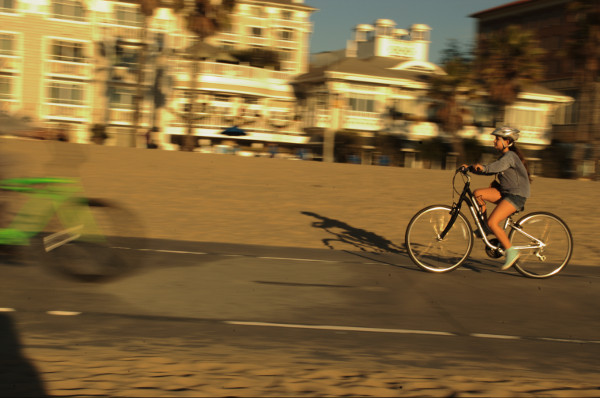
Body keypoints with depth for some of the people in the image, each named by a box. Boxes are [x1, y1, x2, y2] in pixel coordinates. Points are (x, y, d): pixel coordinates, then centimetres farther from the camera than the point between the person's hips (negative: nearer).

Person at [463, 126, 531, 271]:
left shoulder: (510, 156, -15)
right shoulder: (504, 156, 15)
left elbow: (497, 166, -35)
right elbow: (492, 169, 19)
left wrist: (482, 167, -53)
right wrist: (470, 168, 7)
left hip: (516, 195, -9)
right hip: (505, 192, 9)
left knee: (492, 222, -21)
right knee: (477, 193, -7)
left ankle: (511, 252, -7)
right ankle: (484, 227, 6)